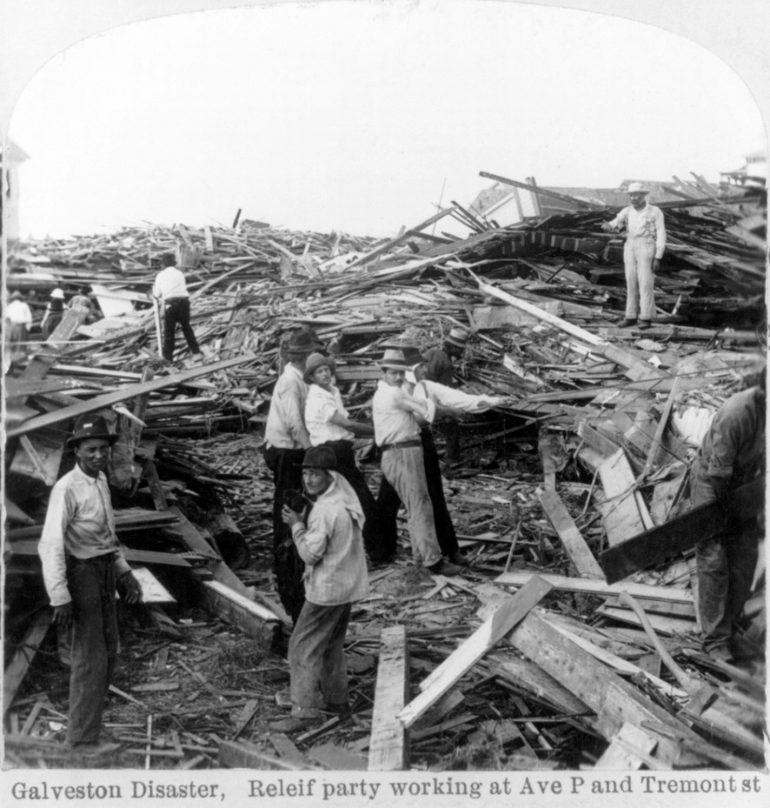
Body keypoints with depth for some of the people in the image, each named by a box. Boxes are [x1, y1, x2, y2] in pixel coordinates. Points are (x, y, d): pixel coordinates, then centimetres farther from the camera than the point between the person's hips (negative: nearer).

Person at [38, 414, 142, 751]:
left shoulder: (101, 481, 6)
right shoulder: (67, 488, -20)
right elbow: (50, 545, -24)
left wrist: (124, 572, 13)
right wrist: (60, 597, -26)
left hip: (105, 570, 9)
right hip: (81, 571, -9)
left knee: (108, 651, 18)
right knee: (90, 659, -6)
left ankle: (88, 721, 35)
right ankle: (83, 740, 5)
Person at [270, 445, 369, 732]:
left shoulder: (325, 511, -24)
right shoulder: (345, 499, 5)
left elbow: (310, 554, -20)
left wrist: (297, 525, -11)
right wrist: (303, 522, 3)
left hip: (327, 589, -10)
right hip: (348, 585, 10)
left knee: (303, 647, 0)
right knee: (332, 644, 22)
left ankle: (305, 710, 3)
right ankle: (336, 700, 33)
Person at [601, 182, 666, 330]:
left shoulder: (655, 212, -4)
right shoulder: (626, 212, 8)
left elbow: (661, 236, -5)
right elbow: (616, 224, -8)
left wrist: (658, 258, -12)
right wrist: (607, 226, -33)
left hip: (647, 250, -5)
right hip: (630, 250, 5)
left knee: (646, 283, -7)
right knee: (631, 283, 6)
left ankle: (646, 318, -1)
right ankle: (631, 317, 13)